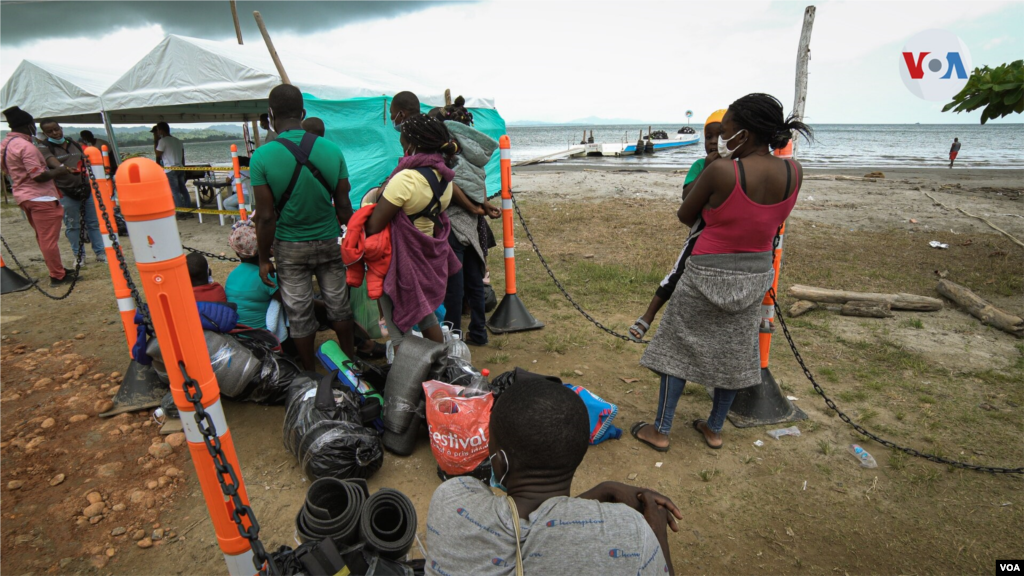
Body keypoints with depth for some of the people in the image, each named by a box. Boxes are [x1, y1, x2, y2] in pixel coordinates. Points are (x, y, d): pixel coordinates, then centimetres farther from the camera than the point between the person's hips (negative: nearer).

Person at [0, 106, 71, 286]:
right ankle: (58, 276, -1)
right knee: (49, 239, -5)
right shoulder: (25, 146, -18)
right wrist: (58, 171, -9)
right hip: (40, 197, -10)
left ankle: (56, 270, 26)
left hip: (22, 195, 10)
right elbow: (38, 175, -21)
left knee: (42, 237, 17)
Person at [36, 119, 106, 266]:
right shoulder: (45, 149, -3)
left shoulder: (75, 144, 13)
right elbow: (52, 162, -24)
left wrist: (91, 182, 13)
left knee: (93, 222, 6)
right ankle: (79, 256, 8)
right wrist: (65, 168, -46)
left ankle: (100, 252, 12)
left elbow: (86, 163, 19)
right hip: (66, 192, -4)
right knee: (73, 226, 1)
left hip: (85, 188, 4)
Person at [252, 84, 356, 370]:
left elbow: (266, 217, -13)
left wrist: (264, 258, -1)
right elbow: (343, 206, -4)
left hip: (289, 247, -2)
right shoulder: (332, 150, -7)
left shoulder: (262, 157, -14)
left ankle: (311, 371, 30)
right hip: (329, 241, 2)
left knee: (299, 314, 13)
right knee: (338, 304, 19)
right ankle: (349, 358, 37)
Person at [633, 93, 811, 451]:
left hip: (708, 275, -5)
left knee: (679, 348, 10)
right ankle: (715, 429, 34)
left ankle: (660, 430, 20)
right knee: (734, 353, 19)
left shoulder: (721, 171, -23)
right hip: (755, 277, 6)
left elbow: (685, 217, -9)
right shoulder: (793, 173, -6)